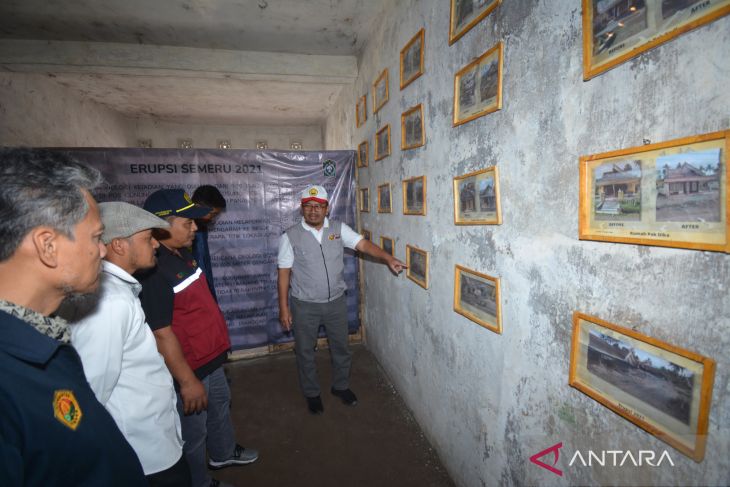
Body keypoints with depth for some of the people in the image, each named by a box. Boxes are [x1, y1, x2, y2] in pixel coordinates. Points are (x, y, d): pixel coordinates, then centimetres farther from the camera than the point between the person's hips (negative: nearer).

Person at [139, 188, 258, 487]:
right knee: (193, 433, 15)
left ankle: (223, 453, 54)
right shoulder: (152, 270, -29)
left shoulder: (182, 254, 2)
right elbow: (162, 334, -27)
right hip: (188, 367, -9)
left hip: (210, 356, 10)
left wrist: (219, 342, 19)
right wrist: (187, 381, -22)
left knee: (220, 405, 29)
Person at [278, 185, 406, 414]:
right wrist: (283, 307, -8)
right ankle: (312, 394, 39)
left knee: (341, 348, 18)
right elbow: (284, 273, -7)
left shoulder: (339, 229, -4)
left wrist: (388, 258, -29)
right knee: (305, 352, 15)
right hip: (305, 306, -2)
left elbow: (363, 244, -13)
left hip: (336, 302, 2)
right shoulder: (290, 236, -10)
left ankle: (341, 386, 44)